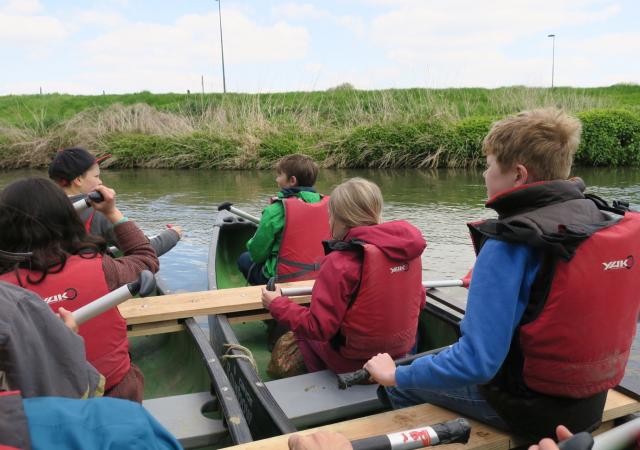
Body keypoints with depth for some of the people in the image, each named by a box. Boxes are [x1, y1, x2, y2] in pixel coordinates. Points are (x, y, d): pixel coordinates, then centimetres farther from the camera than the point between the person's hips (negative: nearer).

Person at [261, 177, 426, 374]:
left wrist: (277, 305, -10)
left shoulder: (341, 262, -25)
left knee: (303, 332, 19)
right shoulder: (410, 250, -7)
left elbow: (319, 328, -23)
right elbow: (418, 301, 5)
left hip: (355, 361, -6)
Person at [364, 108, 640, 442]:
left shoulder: (510, 243, -27)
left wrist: (397, 375, -16)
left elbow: (477, 362, -30)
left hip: (525, 408, -7)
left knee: (400, 384, 14)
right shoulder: (612, 225, -5)